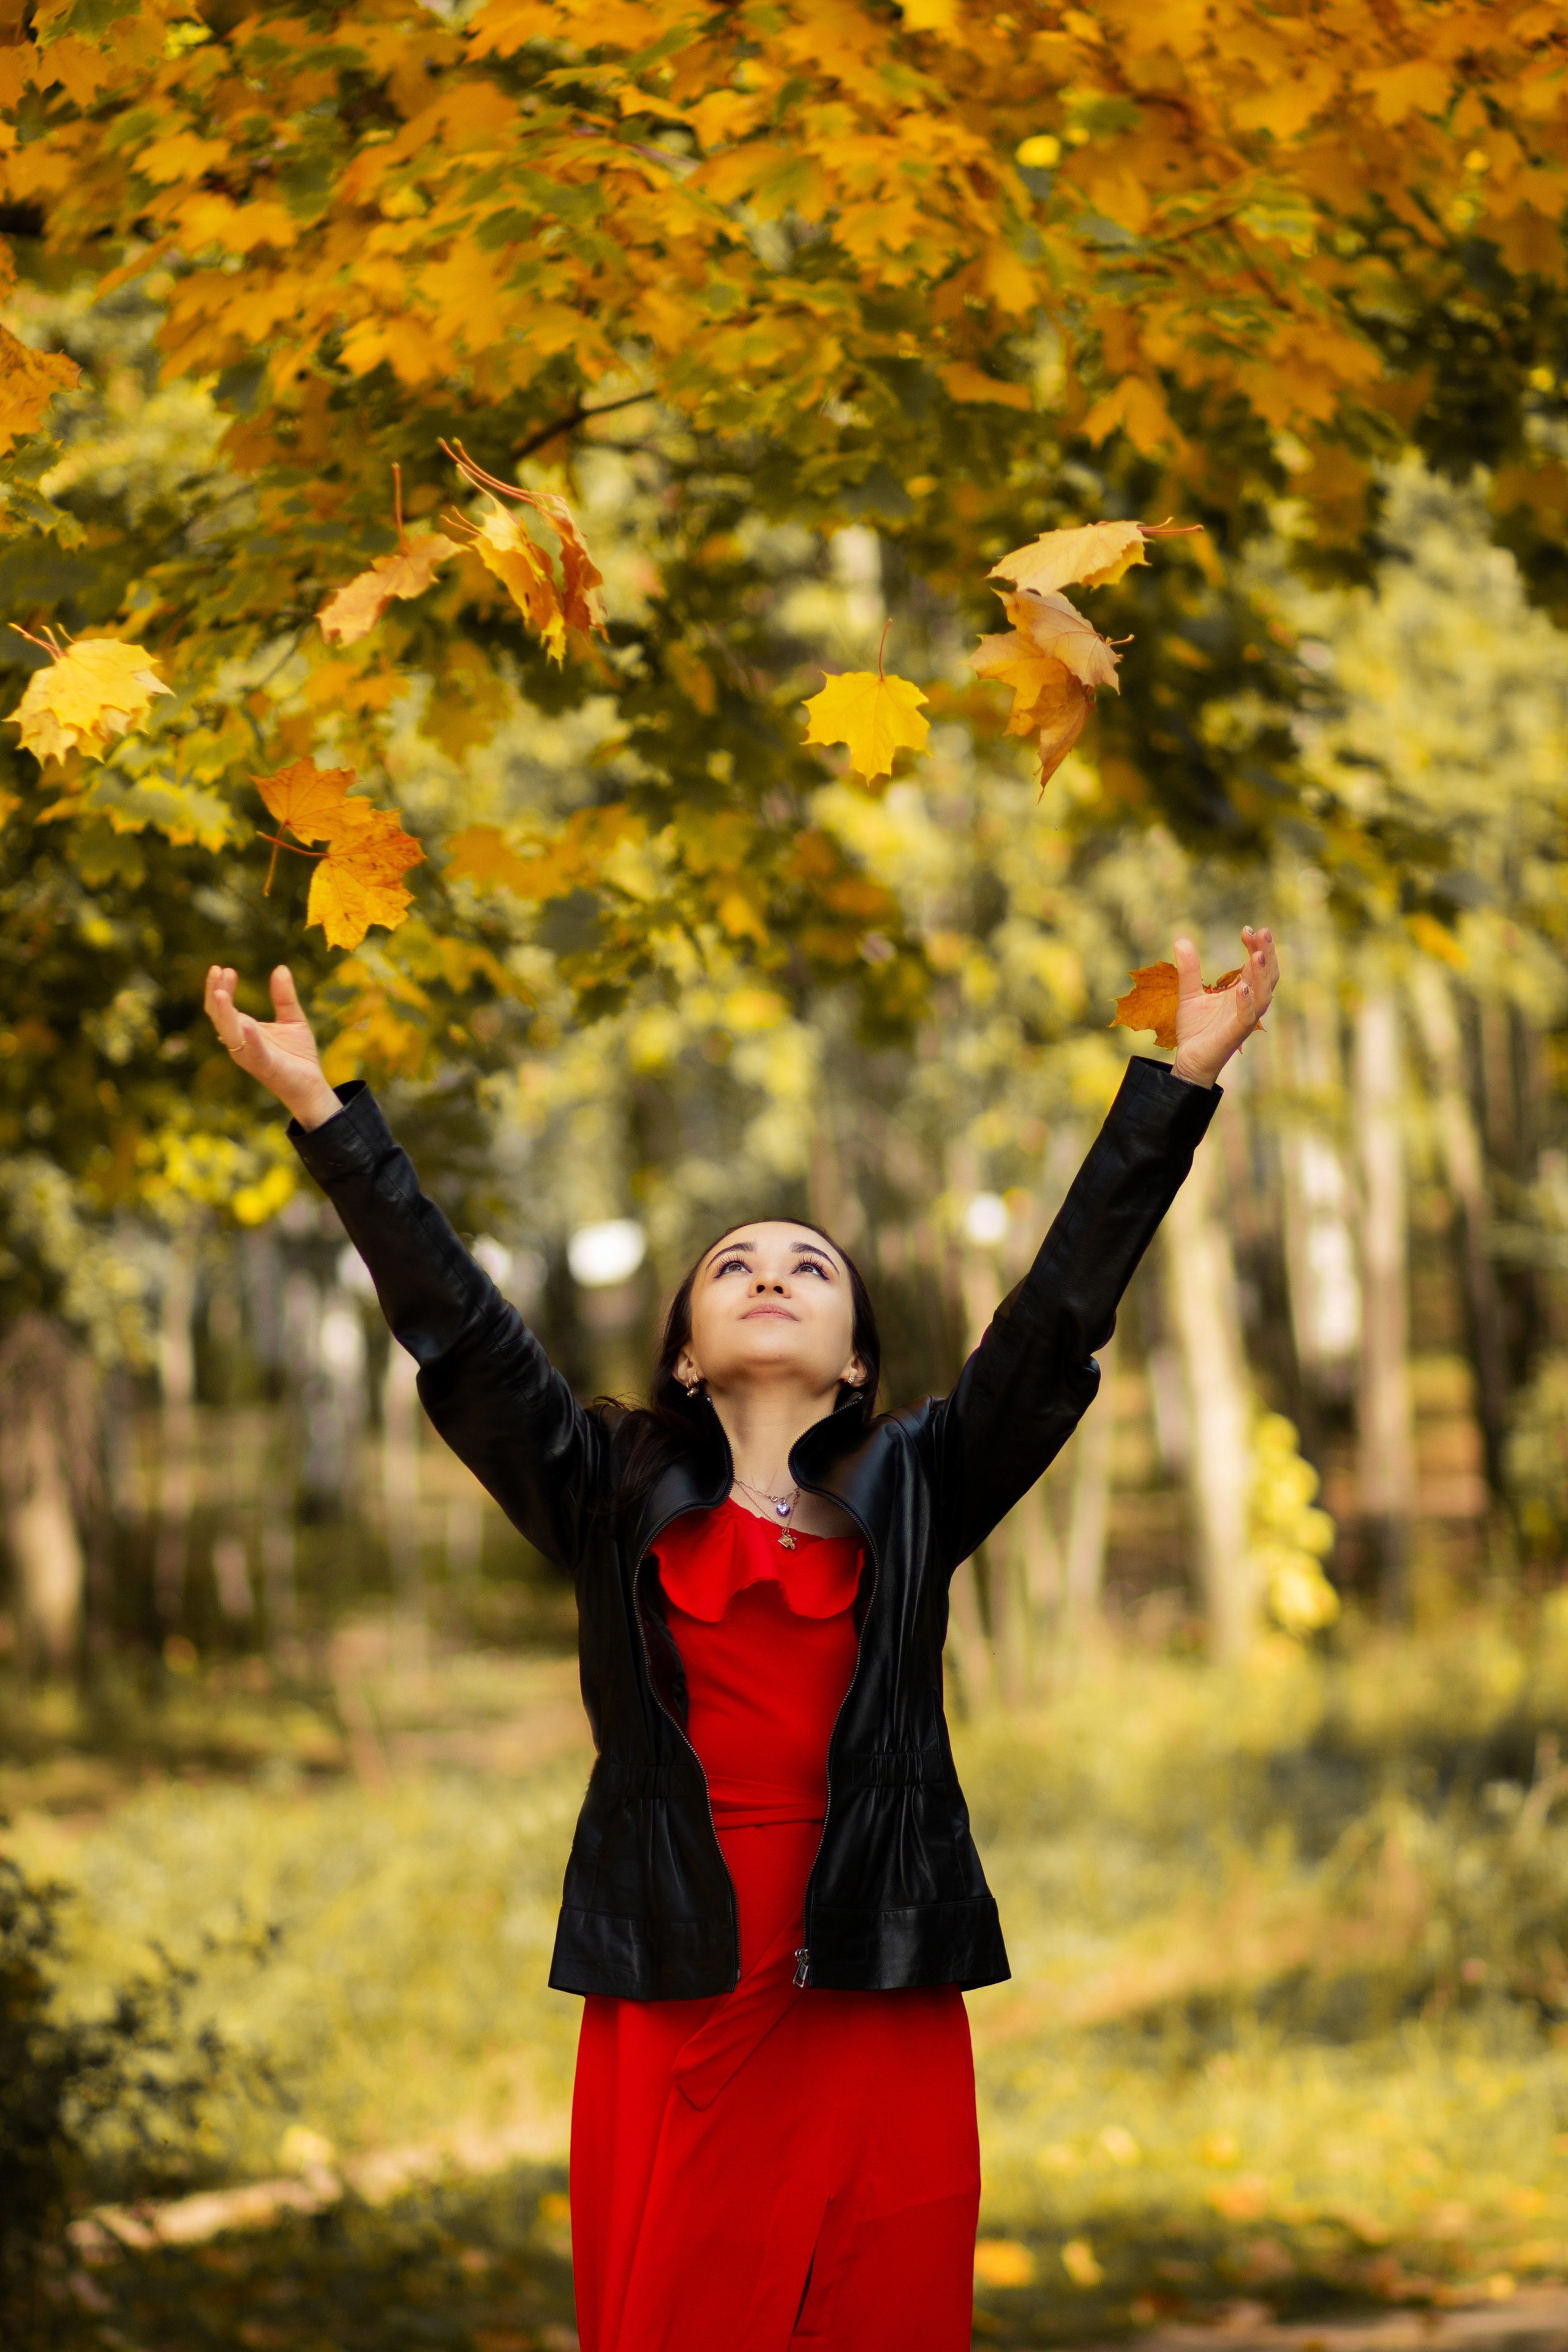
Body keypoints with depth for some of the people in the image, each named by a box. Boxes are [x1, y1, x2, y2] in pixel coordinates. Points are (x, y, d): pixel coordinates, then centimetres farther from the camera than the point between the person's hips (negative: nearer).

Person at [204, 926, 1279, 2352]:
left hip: (879, 2001, 0)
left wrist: (1178, 1083, 2)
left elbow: (1060, 1314, 6)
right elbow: (456, 1327, 6)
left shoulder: (914, 1493, 12)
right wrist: (325, 1112, 0)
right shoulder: (614, 1499, 11)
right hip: (672, 2004, 0)